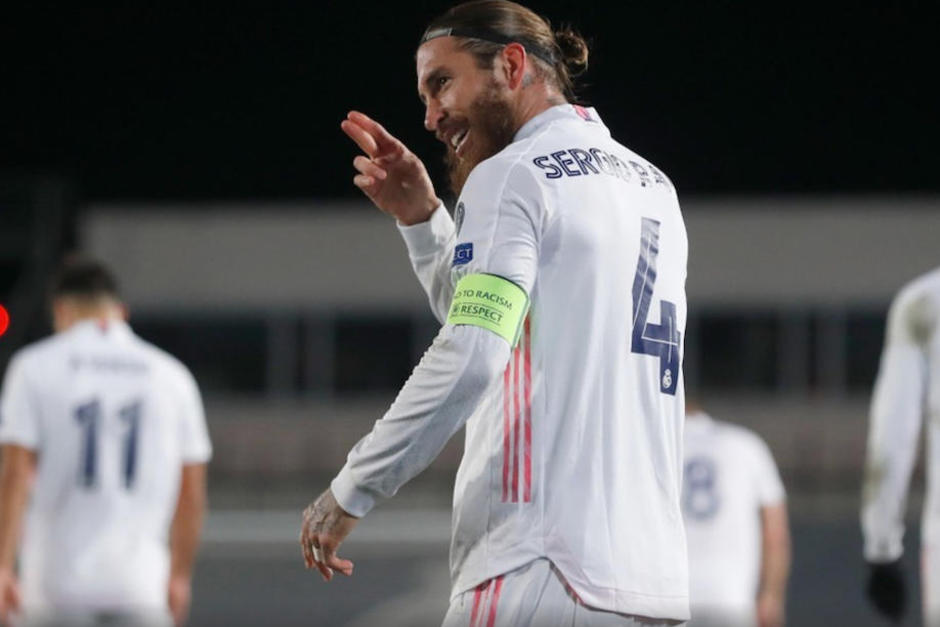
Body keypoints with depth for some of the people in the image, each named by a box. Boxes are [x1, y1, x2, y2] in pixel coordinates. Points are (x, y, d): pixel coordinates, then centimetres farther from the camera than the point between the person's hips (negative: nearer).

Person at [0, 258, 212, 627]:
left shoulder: (35, 367, 0)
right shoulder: (171, 375, 7)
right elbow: (192, 492, 9)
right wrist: (180, 575, 19)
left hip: (56, 583, -1)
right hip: (139, 584, 1)